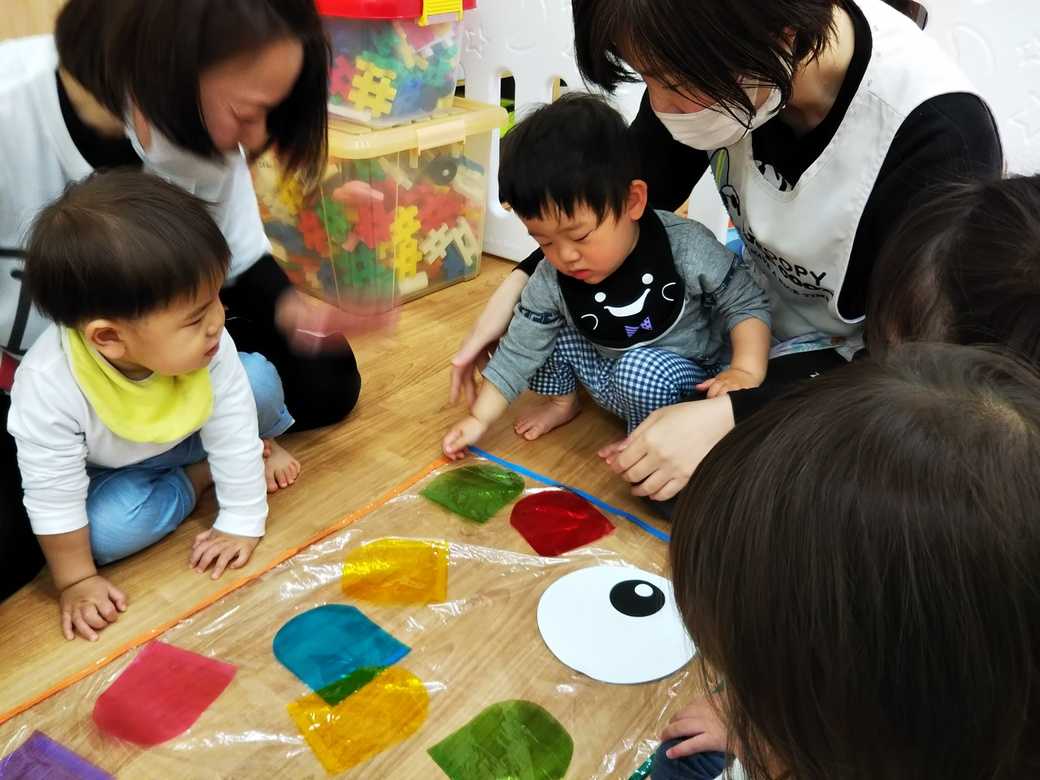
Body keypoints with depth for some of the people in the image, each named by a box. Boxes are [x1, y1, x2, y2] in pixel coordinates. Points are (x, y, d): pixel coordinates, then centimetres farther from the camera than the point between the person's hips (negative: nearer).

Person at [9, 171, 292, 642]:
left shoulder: (206, 344, -33)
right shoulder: (49, 387, -39)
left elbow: (231, 426, -21)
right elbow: (53, 496, -27)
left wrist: (242, 523, -17)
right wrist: (76, 582, -18)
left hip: (186, 436, 2)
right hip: (109, 472, -1)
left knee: (260, 379, -20)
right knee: (107, 528, -31)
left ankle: (256, 451, 10)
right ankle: (198, 476, -6)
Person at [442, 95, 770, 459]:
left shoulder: (686, 247, -26)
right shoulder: (551, 281, -16)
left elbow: (746, 304, -15)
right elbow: (520, 350, -8)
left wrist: (746, 371, -31)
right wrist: (479, 418, -10)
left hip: (687, 383, -4)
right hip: (611, 378, 4)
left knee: (641, 369, -37)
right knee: (540, 324, -11)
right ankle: (562, 400, 14)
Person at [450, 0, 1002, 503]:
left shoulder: (941, 133, -34)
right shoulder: (709, 55, -19)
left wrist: (729, 416, -35)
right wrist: (521, 285, -10)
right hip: (759, 309, 5)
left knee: (694, 479, -25)